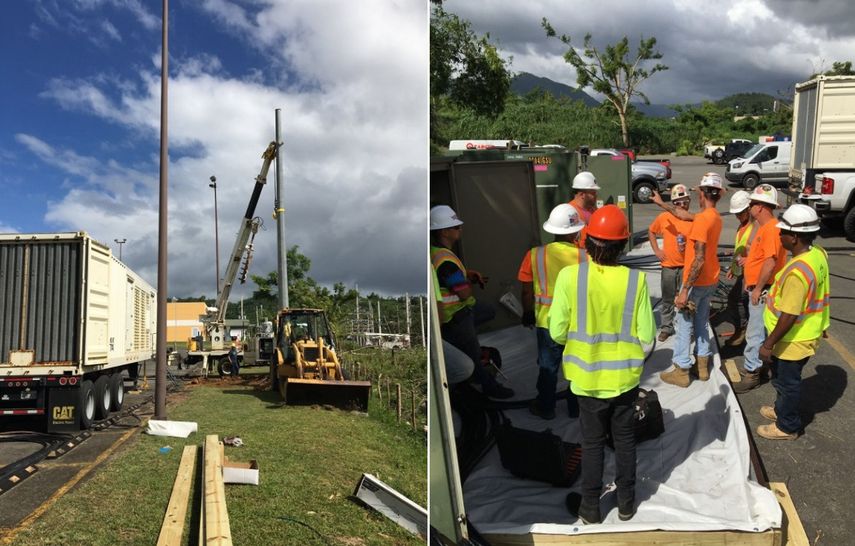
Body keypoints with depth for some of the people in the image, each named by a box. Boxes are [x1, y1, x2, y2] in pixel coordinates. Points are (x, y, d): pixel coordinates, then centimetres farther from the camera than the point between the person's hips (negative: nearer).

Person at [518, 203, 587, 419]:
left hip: (547, 322, 0)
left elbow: (527, 291, -6)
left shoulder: (535, 255, -13)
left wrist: (527, 314, 11)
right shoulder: (584, 256, -13)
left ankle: (546, 408, 29)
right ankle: (576, 407, 31)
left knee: (548, 367, 16)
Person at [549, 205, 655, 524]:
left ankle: (590, 508, 29)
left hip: (588, 377, -1)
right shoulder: (636, 280, -17)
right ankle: (626, 503, 35)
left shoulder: (569, 276, -20)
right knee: (625, 439, 21)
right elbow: (647, 336, -11)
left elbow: (557, 332, -13)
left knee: (592, 443, 17)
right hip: (625, 376, 1)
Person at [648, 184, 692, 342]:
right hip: (668, 266, 2)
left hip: (687, 267, -2)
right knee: (667, 299, 12)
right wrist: (656, 250, 4)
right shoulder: (664, 218, -3)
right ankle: (666, 327, 24)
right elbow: (651, 231, 14)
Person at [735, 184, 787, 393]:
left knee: (755, 333, -4)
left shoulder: (771, 229, -20)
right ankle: (753, 365, 29)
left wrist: (758, 289, -21)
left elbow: (770, 262, -25)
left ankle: (751, 373, 3)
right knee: (758, 331, 18)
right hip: (756, 288, 10)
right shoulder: (764, 227, 12)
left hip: (762, 291, -10)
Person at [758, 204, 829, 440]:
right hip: (808, 331, 9)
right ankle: (783, 409, 48)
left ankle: (787, 427, 30)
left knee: (787, 380, 12)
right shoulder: (818, 254, -6)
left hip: (794, 339, -9)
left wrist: (768, 344, -20)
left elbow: (789, 317, -29)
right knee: (783, 377, 27)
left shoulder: (797, 272, -33)